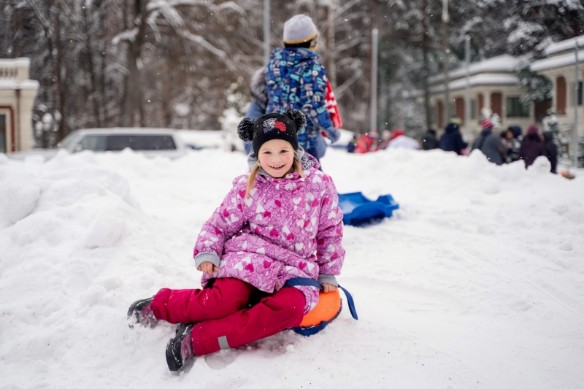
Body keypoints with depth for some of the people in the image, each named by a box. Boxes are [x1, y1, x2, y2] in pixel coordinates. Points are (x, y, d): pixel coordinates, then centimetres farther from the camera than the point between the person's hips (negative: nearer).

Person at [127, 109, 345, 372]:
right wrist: (207, 252, -10)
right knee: (225, 299, -32)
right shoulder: (247, 188, 3)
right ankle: (159, 305, -2)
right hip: (252, 257, -1)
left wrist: (328, 274, 12)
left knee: (291, 307, -33)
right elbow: (219, 224, 8)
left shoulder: (319, 185, 4)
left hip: (296, 268, 1)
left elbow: (331, 231, 14)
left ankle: (198, 340, -33)